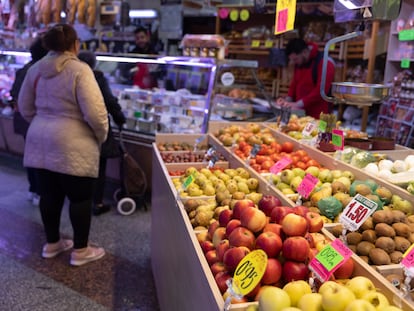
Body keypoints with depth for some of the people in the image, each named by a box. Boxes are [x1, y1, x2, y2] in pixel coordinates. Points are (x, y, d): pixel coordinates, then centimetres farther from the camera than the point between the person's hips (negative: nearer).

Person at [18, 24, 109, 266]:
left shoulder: (35, 69, 7)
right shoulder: (80, 70, -15)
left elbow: (25, 107, 14)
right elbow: (95, 112, -21)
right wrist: (102, 135, -5)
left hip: (41, 141, 7)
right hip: (72, 145, -7)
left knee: (49, 194, 17)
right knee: (80, 197, 6)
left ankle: (52, 243, 33)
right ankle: (81, 251, 18)